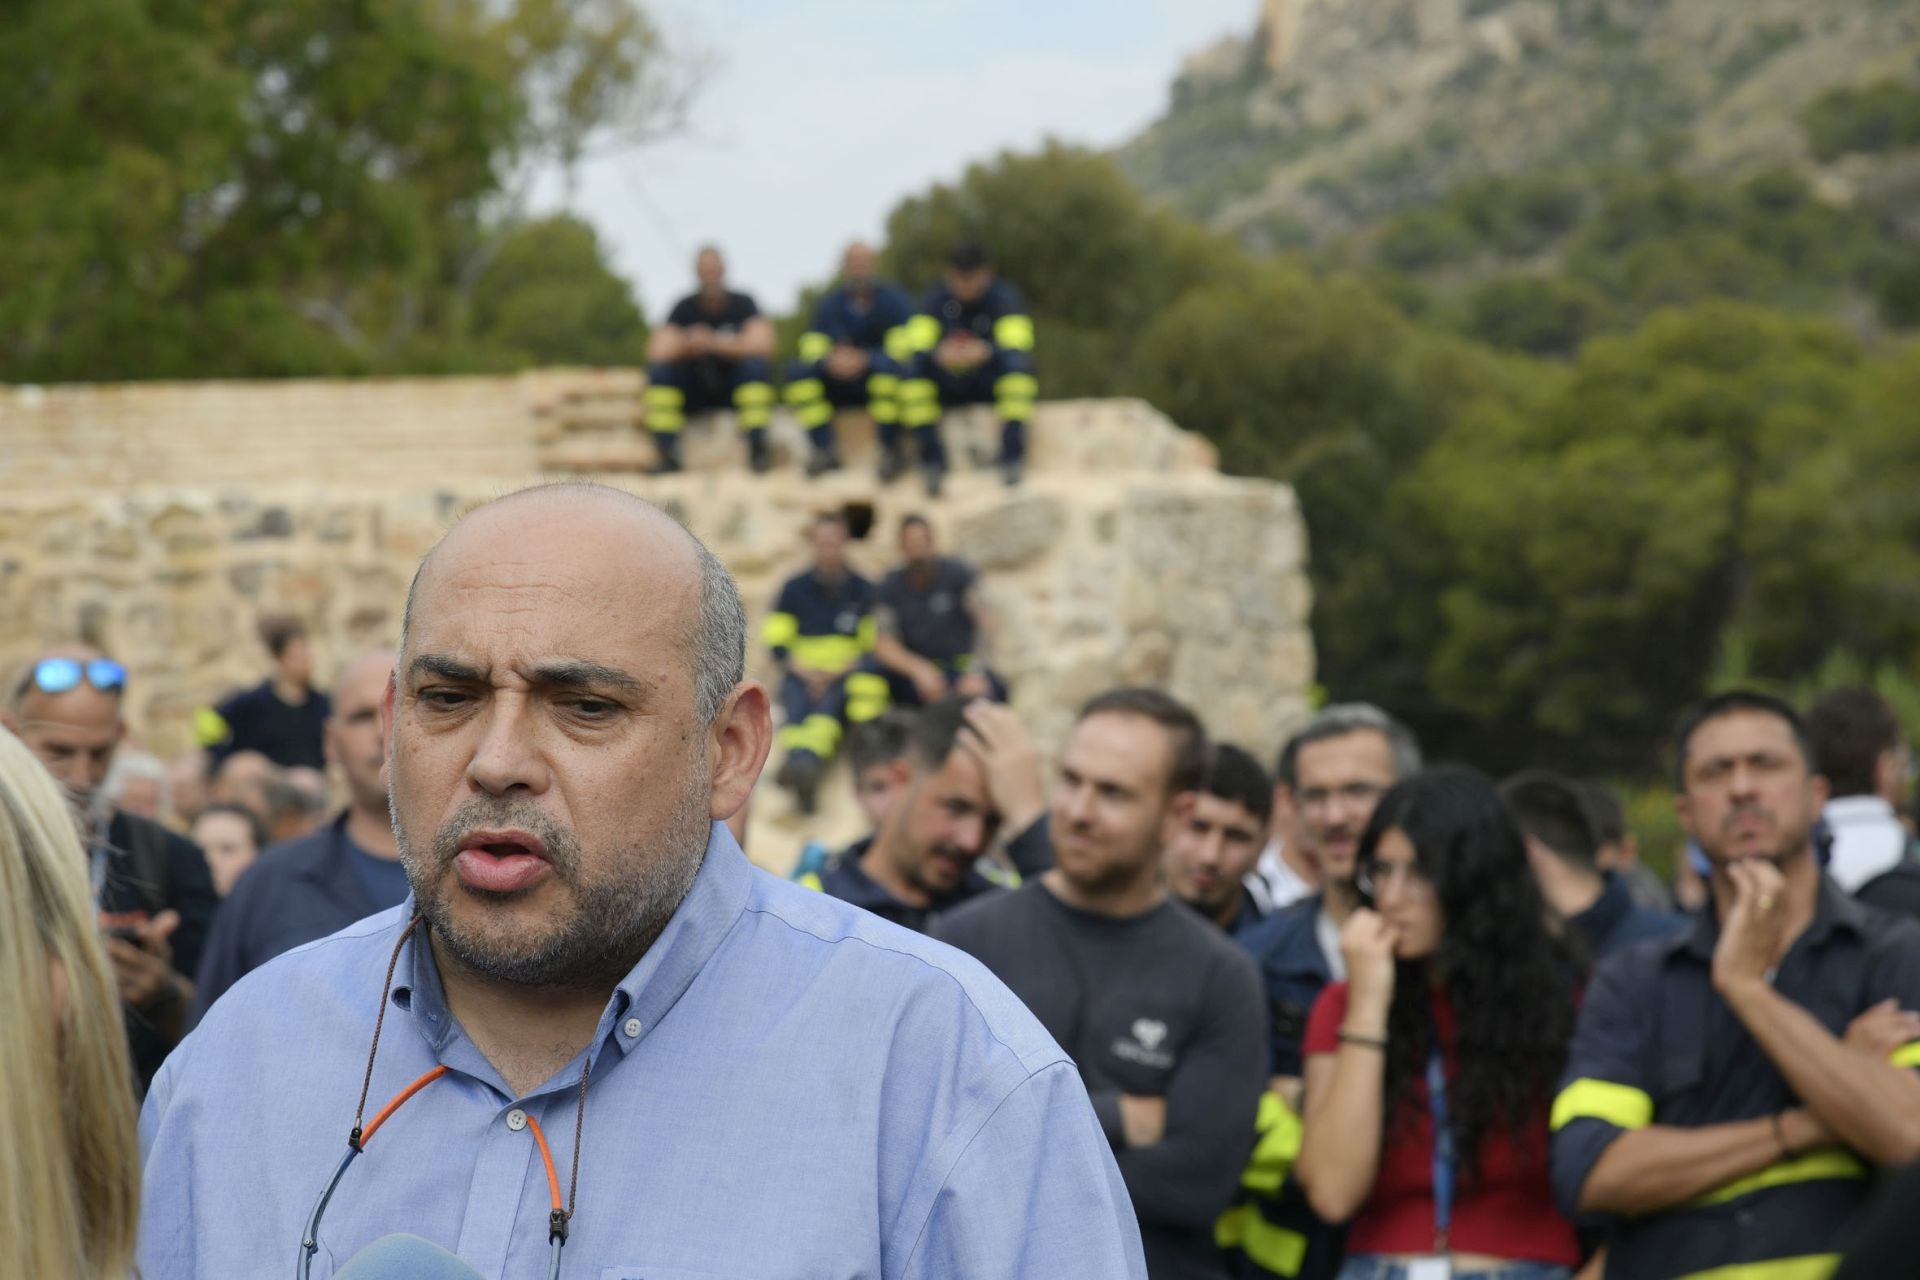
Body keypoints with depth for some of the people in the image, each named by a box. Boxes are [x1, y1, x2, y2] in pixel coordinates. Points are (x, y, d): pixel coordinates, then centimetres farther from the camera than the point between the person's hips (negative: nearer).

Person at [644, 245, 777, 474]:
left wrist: (714, 343, -32)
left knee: (756, 365, -31)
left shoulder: (742, 304, -4)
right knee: (659, 370, -24)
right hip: (694, 390, 2)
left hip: (735, 386, -2)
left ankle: (757, 449, -30)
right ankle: (667, 455, -27)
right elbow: (658, 352, -12)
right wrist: (687, 345, -34)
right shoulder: (685, 308, -1)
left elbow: (761, 345, -19)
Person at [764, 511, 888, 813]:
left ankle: (805, 760, -65)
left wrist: (838, 671, -9)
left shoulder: (862, 591, 10)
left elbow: (873, 647, 7)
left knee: (829, 704, -35)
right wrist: (805, 672, -12)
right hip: (801, 674, 1)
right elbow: (777, 644, 6)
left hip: (846, 677, -1)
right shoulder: (795, 589, 11)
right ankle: (802, 763, -63)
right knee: (798, 706, -34)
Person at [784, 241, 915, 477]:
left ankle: (890, 449, -25)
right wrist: (830, 361, -30)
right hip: (841, 386, 3)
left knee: (887, 365, -37)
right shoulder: (829, 305, 4)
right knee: (799, 372, -21)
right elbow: (811, 351, -5)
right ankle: (824, 448, -20)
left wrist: (864, 360, -35)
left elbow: (903, 348, -18)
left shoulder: (893, 300, -5)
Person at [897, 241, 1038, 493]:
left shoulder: (1003, 296, -8)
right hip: (949, 385, 2)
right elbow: (917, 343, -15)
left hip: (993, 384, -2)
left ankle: (1011, 458, -31)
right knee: (914, 368, -28)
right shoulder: (938, 298, -3)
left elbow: (1016, 345, -23)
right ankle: (932, 460, -25)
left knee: (1015, 363, -34)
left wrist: (986, 351, -45)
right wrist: (938, 352, -39)